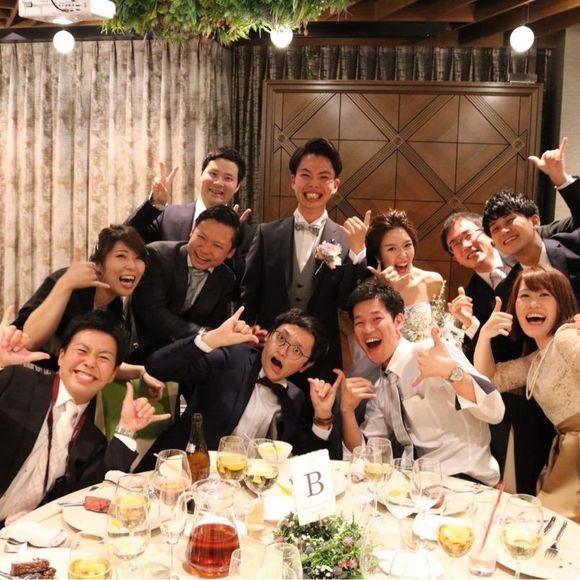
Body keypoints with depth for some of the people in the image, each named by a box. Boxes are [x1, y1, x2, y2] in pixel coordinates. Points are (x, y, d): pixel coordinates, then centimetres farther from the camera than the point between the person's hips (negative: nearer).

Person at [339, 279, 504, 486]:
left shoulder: (432, 351, -8)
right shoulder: (379, 389, 14)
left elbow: (494, 412, -17)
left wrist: (450, 370, -33)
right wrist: (347, 409, -5)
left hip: (465, 479, -6)